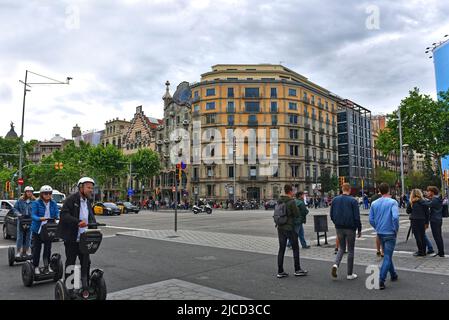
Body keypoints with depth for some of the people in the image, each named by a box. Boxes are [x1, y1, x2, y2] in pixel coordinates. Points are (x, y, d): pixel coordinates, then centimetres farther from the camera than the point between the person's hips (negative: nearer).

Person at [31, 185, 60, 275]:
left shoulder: (53, 203, 4)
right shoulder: (36, 203, -7)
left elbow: (57, 213, -2)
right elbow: (33, 215, -15)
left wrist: (58, 218, -25)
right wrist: (40, 218, -35)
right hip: (37, 230, -3)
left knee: (48, 248, 8)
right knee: (36, 249, 4)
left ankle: (47, 266, 22)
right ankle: (36, 267, 18)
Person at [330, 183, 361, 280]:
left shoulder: (335, 200, 2)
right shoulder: (353, 201, -10)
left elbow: (332, 215, 6)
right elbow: (357, 217, -10)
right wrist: (359, 230, -1)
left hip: (339, 228, 3)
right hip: (350, 228, -3)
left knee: (341, 248, 18)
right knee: (350, 250, 8)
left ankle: (336, 264, -6)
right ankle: (350, 274, 14)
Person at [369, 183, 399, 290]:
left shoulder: (374, 203, 3)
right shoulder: (393, 202, -12)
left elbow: (371, 220, 2)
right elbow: (395, 217, -25)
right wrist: (396, 229, -10)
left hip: (380, 233, 5)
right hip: (390, 233, -5)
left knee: (387, 255, 21)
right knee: (387, 257, -1)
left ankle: (393, 275, 37)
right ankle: (381, 280, -7)